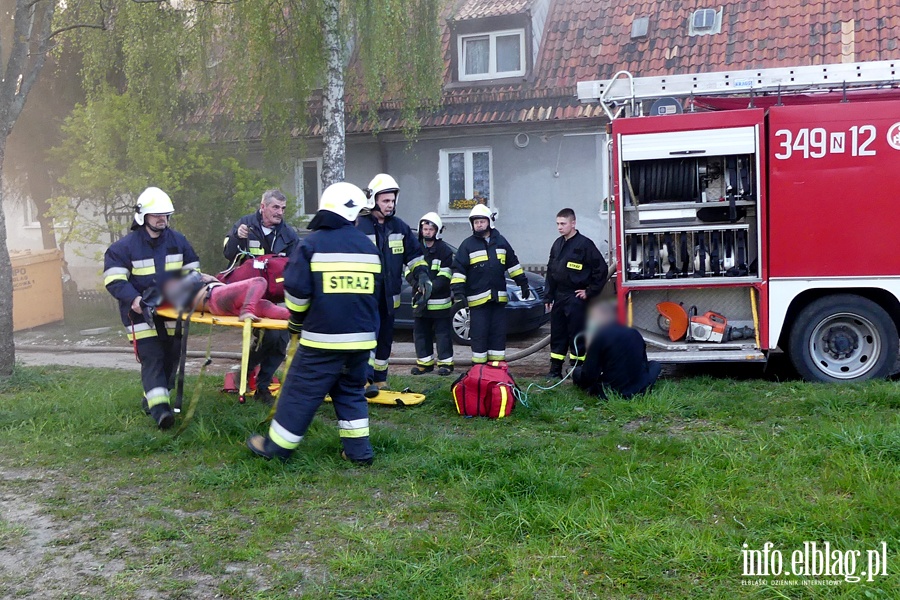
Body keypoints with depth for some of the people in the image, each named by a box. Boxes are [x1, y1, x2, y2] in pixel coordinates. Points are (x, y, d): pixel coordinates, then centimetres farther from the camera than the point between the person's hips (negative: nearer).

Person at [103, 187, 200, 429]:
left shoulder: (178, 240, 6)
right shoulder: (124, 246, -7)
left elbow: (191, 270, 14)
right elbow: (114, 279, -10)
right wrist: (133, 298, -26)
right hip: (143, 314, -5)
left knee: (171, 356, 10)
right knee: (151, 358, -12)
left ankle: (153, 397, 28)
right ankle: (158, 407, -20)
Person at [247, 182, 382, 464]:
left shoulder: (312, 243, -7)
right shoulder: (369, 247, 8)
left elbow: (296, 291, -11)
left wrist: (297, 320, 7)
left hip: (323, 337, -5)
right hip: (361, 337, 5)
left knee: (301, 391, 6)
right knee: (351, 391, 18)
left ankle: (276, 446, 17)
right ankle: (358, 449, 17)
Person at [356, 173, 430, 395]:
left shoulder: (400, 227, 9)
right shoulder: (359, 226, -8)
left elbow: (414, 255, 14)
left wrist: (422, 275, -1)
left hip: (389, 295, 6)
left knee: (385, 339, 12)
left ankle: (380, 380, 24)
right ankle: (367, 380, -19)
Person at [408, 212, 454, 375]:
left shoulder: (445, 250, -4)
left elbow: (445, 276, -10)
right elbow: (409, 272, 8)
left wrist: (431, 287, -21)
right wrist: (418, 284, -11)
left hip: (440, 300, -5)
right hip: (420, 301, 5)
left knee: (443, 333, 1)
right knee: (420, 333, 10)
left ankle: (445, 362, 9)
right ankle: (424, 362, 21)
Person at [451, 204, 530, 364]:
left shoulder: (501, 241, 11)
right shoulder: (468, 244, 0)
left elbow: (513, 264, 19)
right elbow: (458, 269, -3)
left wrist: (523, 283, 18)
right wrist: (458, 291, -12)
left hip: (498, 297, 4)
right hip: (477, 299, -3)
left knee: (499, 333, 7)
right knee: (479, 334, -3)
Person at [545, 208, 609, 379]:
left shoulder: (584, 244, -10)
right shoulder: (557, 244, 11)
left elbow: (601, 269, -11)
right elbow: (550, 271, 15)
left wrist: (590, 292, -9)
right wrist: (548, 297, 11)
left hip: (576, 297, -7)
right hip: (559, 297, 7)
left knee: (577, 335, -1)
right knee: (557, 334, 11)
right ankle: (555, 370, 19)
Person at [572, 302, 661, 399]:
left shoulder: (599, 337, -13)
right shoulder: (635, 333, 2)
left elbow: (589, 375, -13)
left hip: (612, 393, -2)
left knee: (577, 372, 18)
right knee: (655, 364, 32)